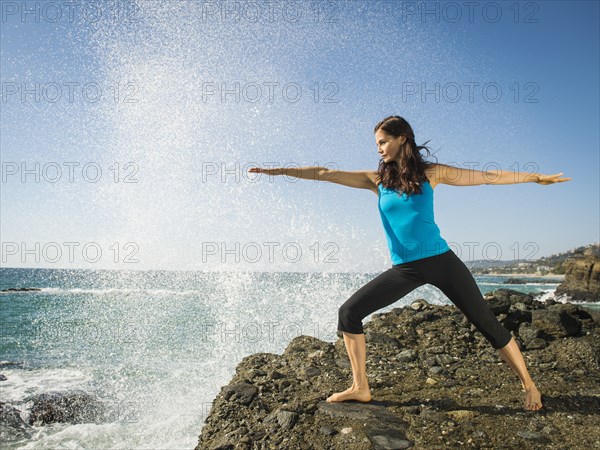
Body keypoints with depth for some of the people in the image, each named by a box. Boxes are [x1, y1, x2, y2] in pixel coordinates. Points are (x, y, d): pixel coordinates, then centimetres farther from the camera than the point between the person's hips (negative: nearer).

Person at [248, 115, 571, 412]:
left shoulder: (430, 173, 1)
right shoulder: (377, 179, 7)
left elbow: (489, 176, 6)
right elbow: (325, 174, 4)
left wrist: (536, 177, 7)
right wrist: (277, 171, 2)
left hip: (440, 260, -2)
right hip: (404, 268, 3)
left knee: (487, 323, 1)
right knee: (348, 313, -5)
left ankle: (528, 385, 22)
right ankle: (360, 388, 7)